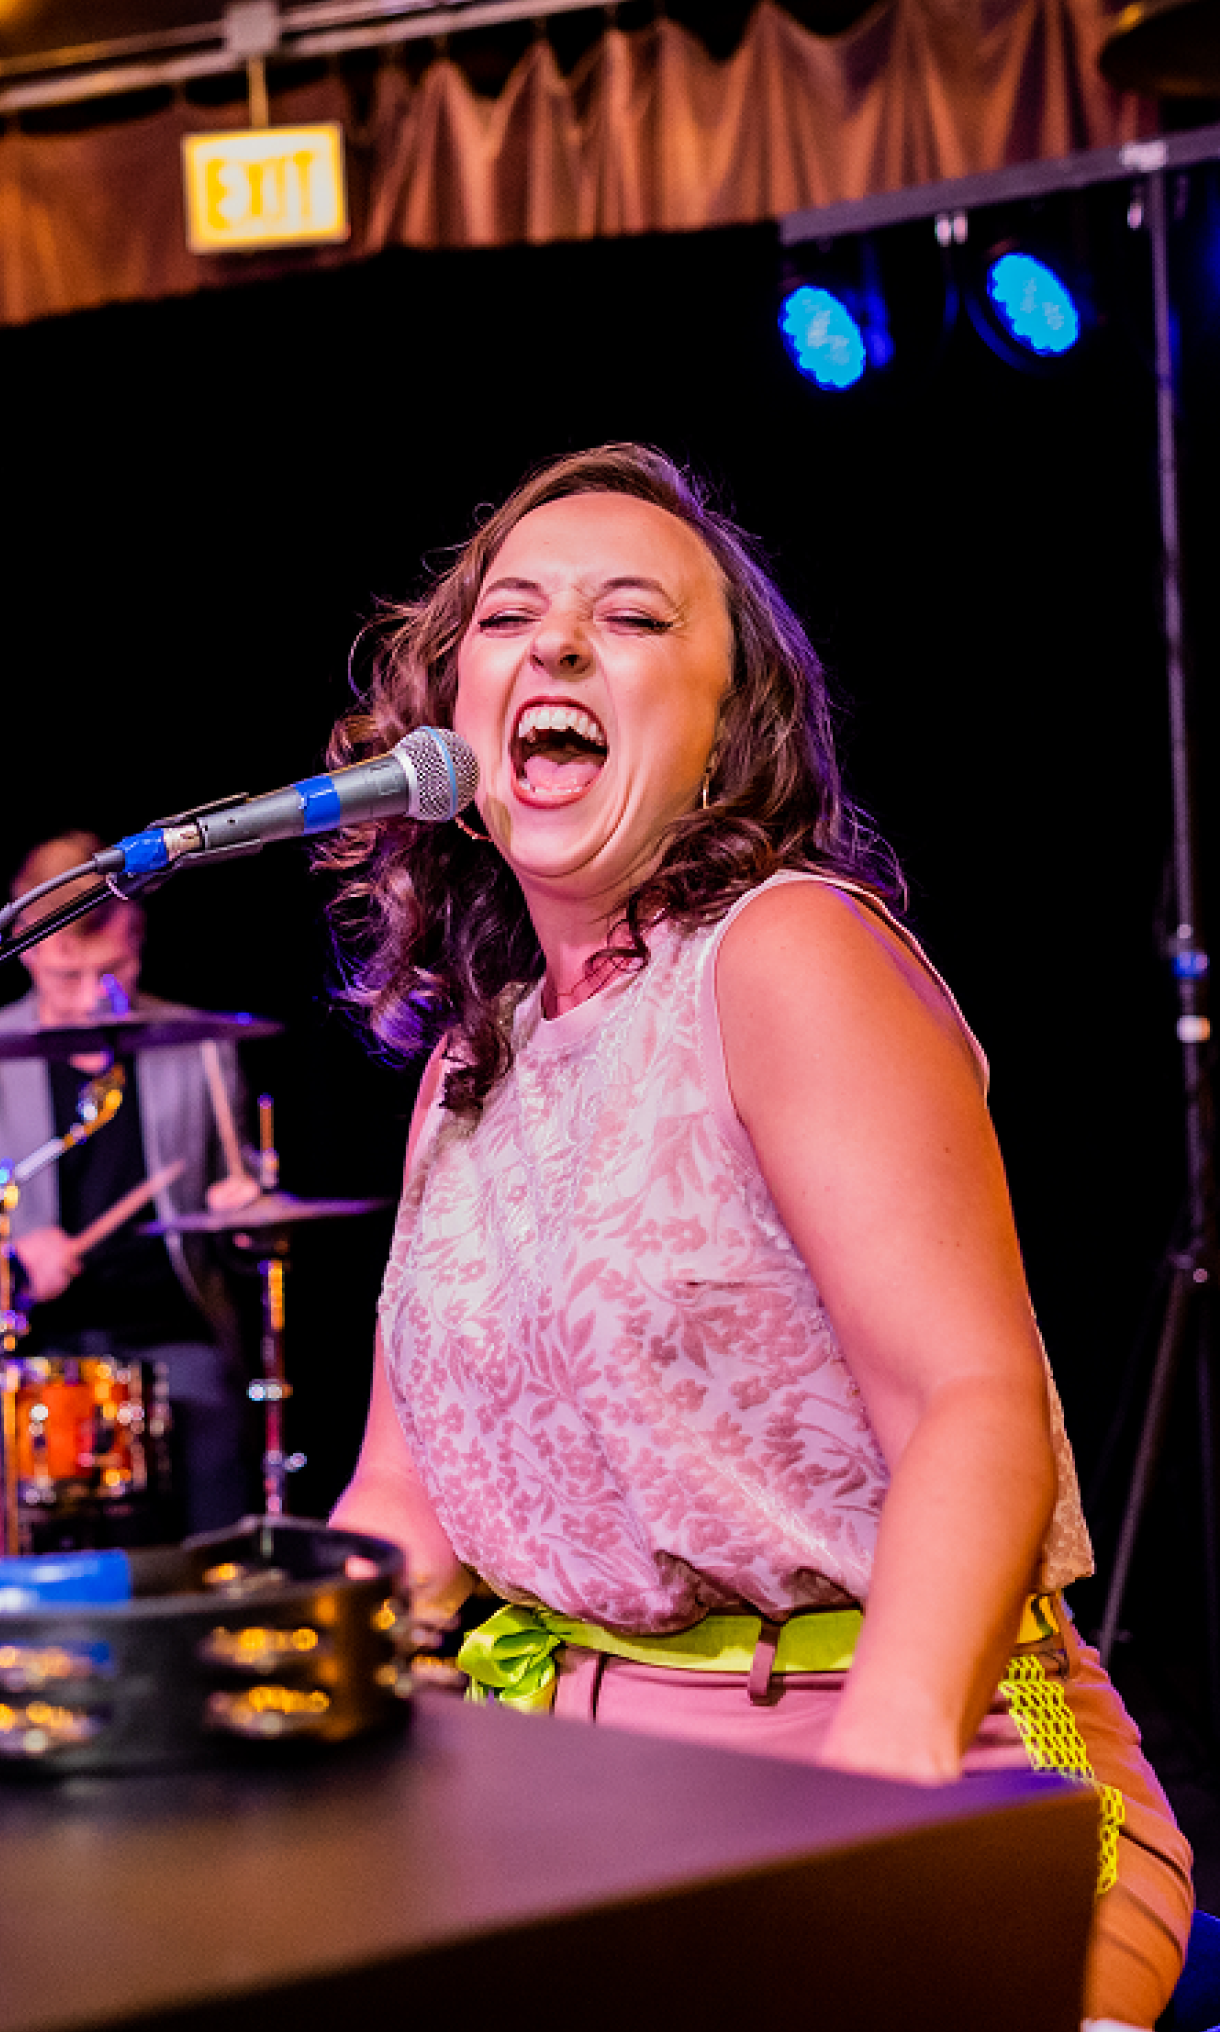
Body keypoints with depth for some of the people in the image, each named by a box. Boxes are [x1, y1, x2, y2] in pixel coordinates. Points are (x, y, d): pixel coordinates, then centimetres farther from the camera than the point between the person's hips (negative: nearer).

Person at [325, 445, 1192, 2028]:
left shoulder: (790, 952, -10)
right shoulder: (472, 1051, 13)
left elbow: (982, 1403, -20)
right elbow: (402, 1506, 13)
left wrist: (889, 1751, -36)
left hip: (925, 1793, -6)